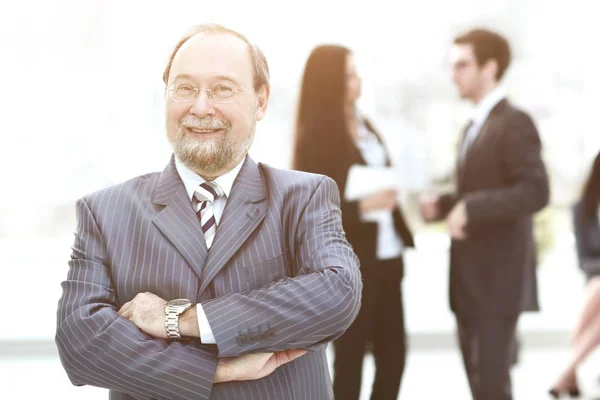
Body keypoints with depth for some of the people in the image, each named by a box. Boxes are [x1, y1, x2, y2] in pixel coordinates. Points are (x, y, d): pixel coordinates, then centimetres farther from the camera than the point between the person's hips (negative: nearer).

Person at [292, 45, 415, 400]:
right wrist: (362, 206, -25)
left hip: (384, 257, 7)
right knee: (351, 357, 2)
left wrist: (402, 236, 12)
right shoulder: (314, 137, -11)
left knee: (393, 351, 8)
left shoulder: (364, 126, 11)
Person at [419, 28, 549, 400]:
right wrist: (443, 204, 4)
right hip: (471, 277, 9)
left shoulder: (514, 122, -12)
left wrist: (470, 209, -25)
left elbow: (536, 191, -23)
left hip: (499, 277, -9)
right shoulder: (474, 127, 17)